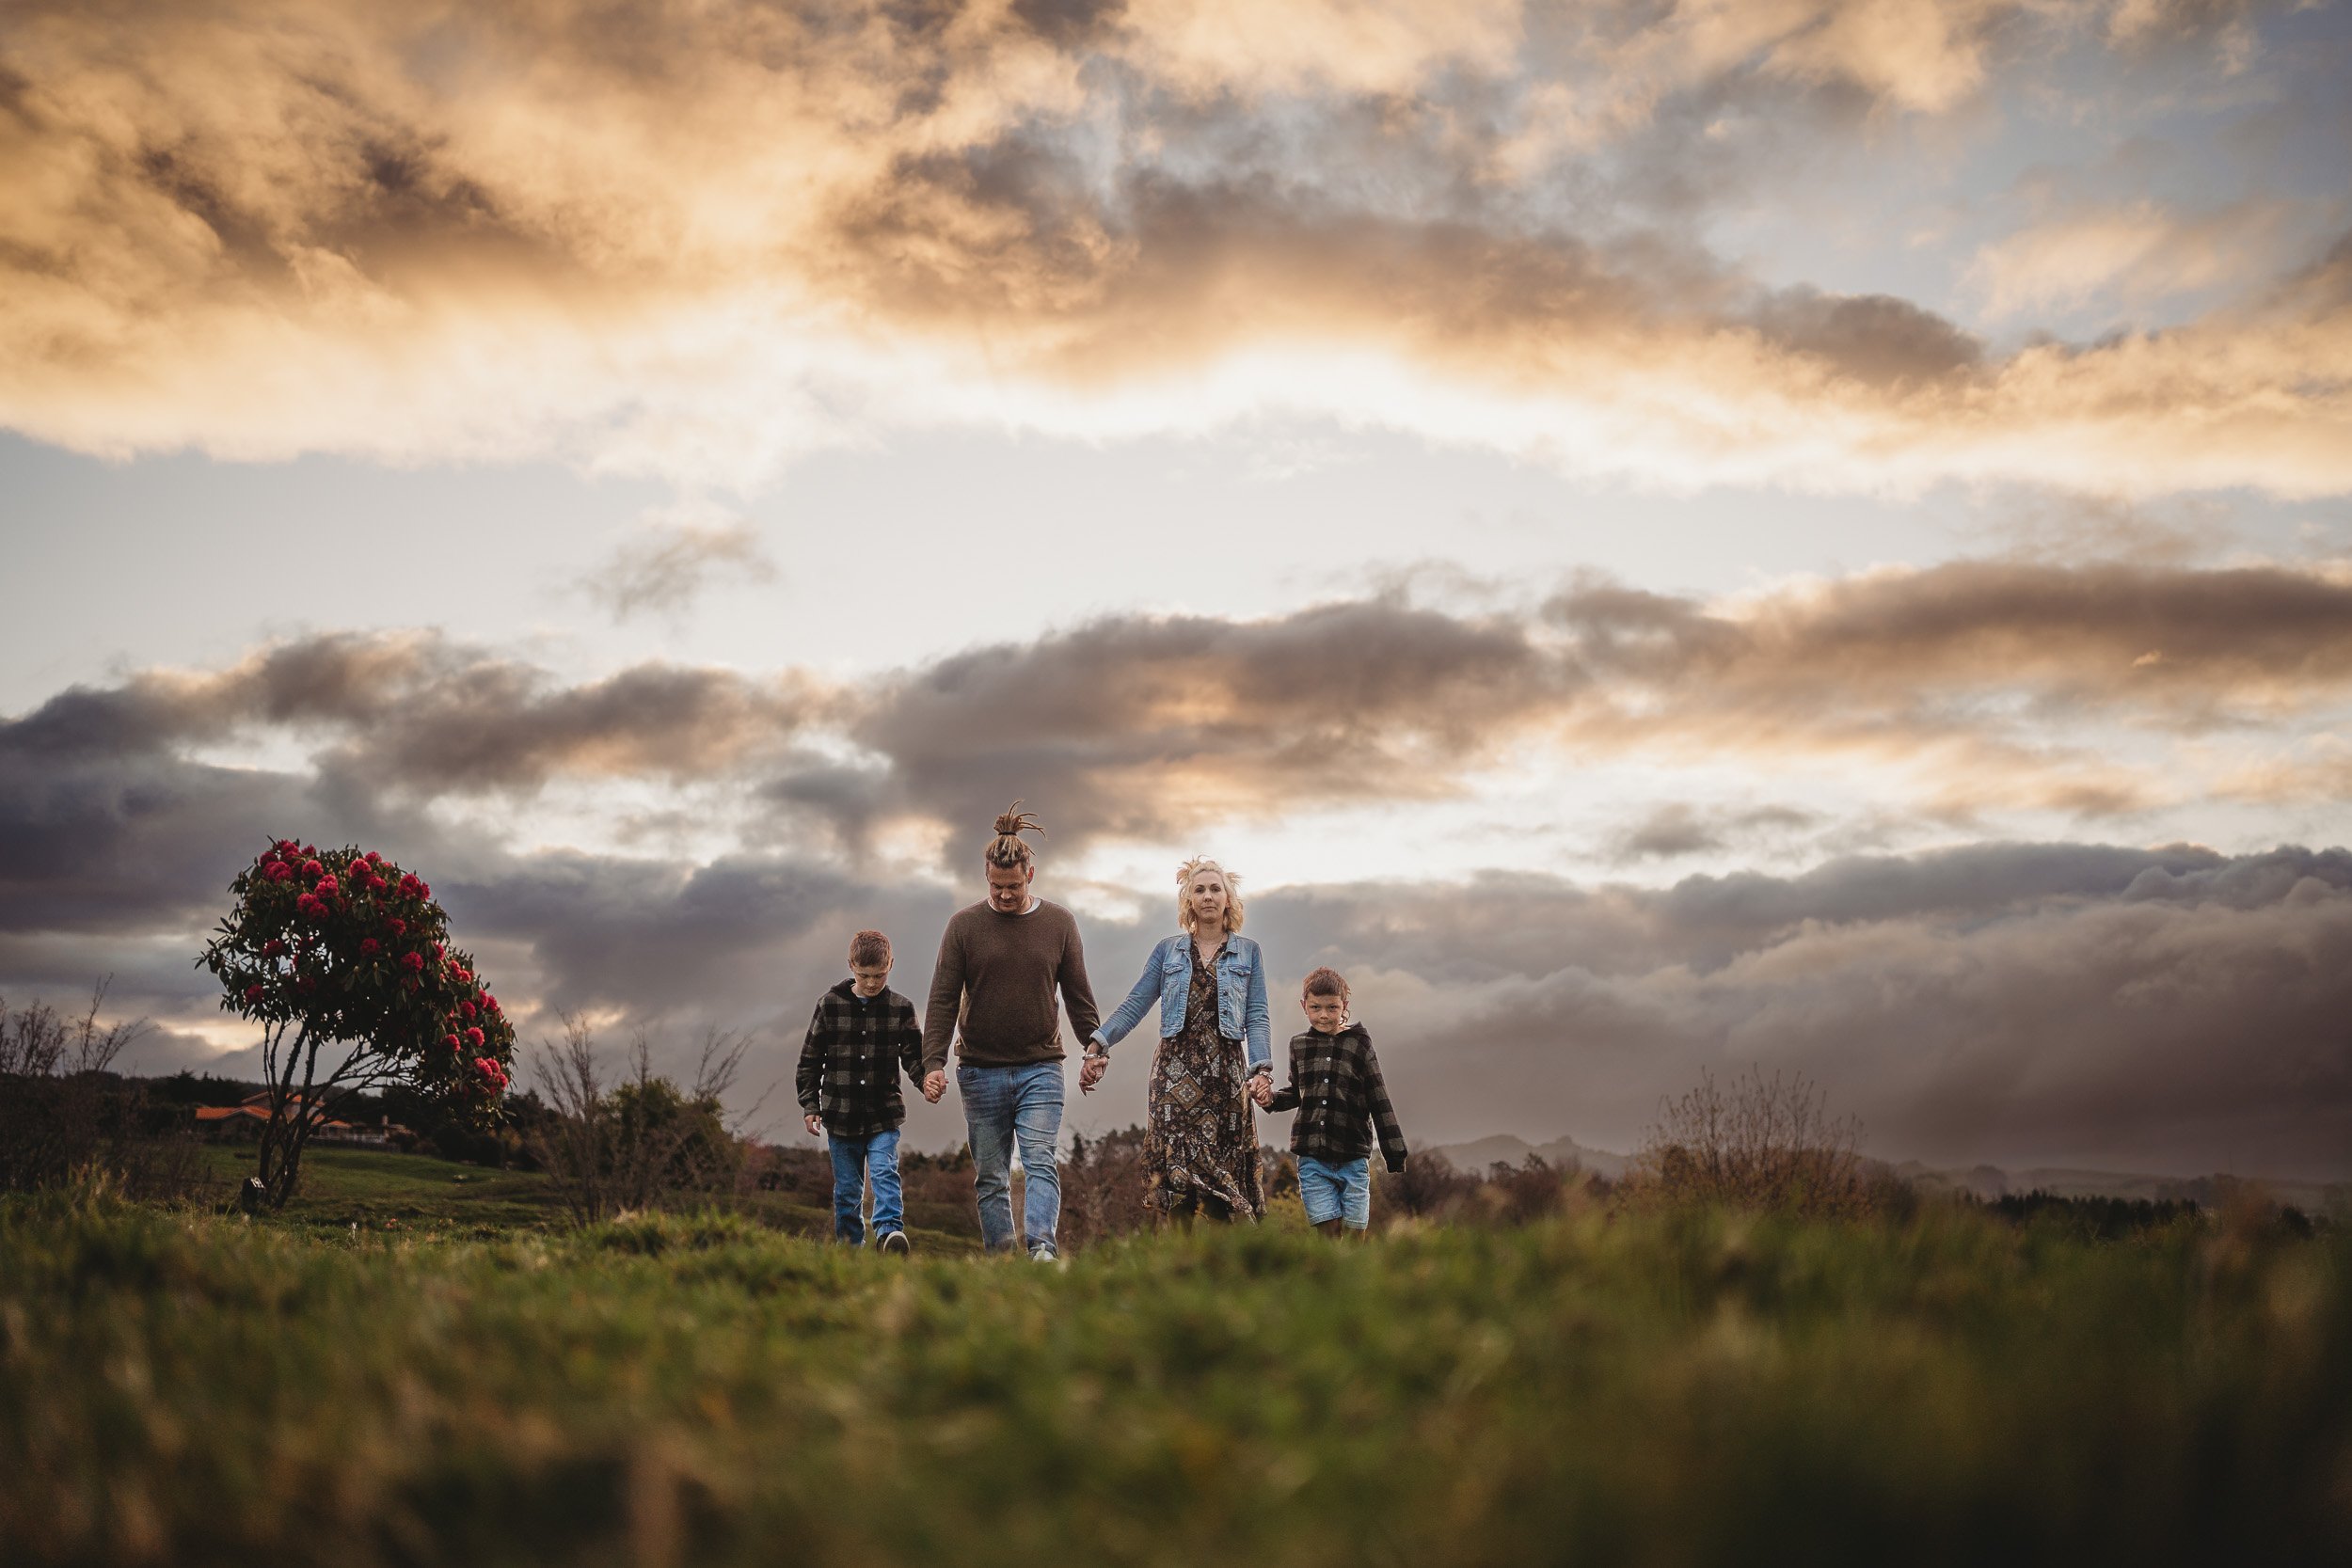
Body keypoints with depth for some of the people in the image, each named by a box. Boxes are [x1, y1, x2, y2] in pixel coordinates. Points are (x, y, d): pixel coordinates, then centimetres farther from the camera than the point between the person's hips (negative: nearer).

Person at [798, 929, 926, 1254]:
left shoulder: (900, 1008, 1)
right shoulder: (830, 1004, 1)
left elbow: (912, 1056, 4)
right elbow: (810, 1059, 6)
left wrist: (927, 1078, -17)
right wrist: (810, 1105, 1)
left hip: (884, 1115, -1)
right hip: (841, 1116, 1)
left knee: (884, 1172, -18)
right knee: (847, 1188, 8)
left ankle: (889, 1230, -25)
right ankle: (849, 1245, 17)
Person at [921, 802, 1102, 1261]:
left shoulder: (1059, 923, 5)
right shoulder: (964, 925, 2)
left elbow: (1078, 996, 10)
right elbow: (943, 1000, -1)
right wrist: (933, 1062, -10)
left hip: (1040, 1067, 0)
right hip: (980, 1071, 1)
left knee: (1040, 1163, -14)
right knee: (991, 1177, 4)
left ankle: (1042, 1249, -24)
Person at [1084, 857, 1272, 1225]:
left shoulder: (1248, 953, 11)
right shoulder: (1167, 951, 13)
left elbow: (1257, 1018, 4)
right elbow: (1133, 1006, 6)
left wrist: (1262, 1069, -11)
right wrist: (1097, 1046, -8)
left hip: (1224, 1071, 0)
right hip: (1175, 1069, 1)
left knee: (1224, 1178, -3)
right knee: (1176, 1175, -9)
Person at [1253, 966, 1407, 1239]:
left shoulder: (1359, 1044, 0)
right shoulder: (1299, 1045, 8)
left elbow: (1380, 1102, 2)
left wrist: (1395, 1157, 0)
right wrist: (1272, 1098, 2)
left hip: (1353, 1158, -2)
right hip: (1312, 1159, 2)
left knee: (1355, 1233, 0)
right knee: (1328, 1232, -2)